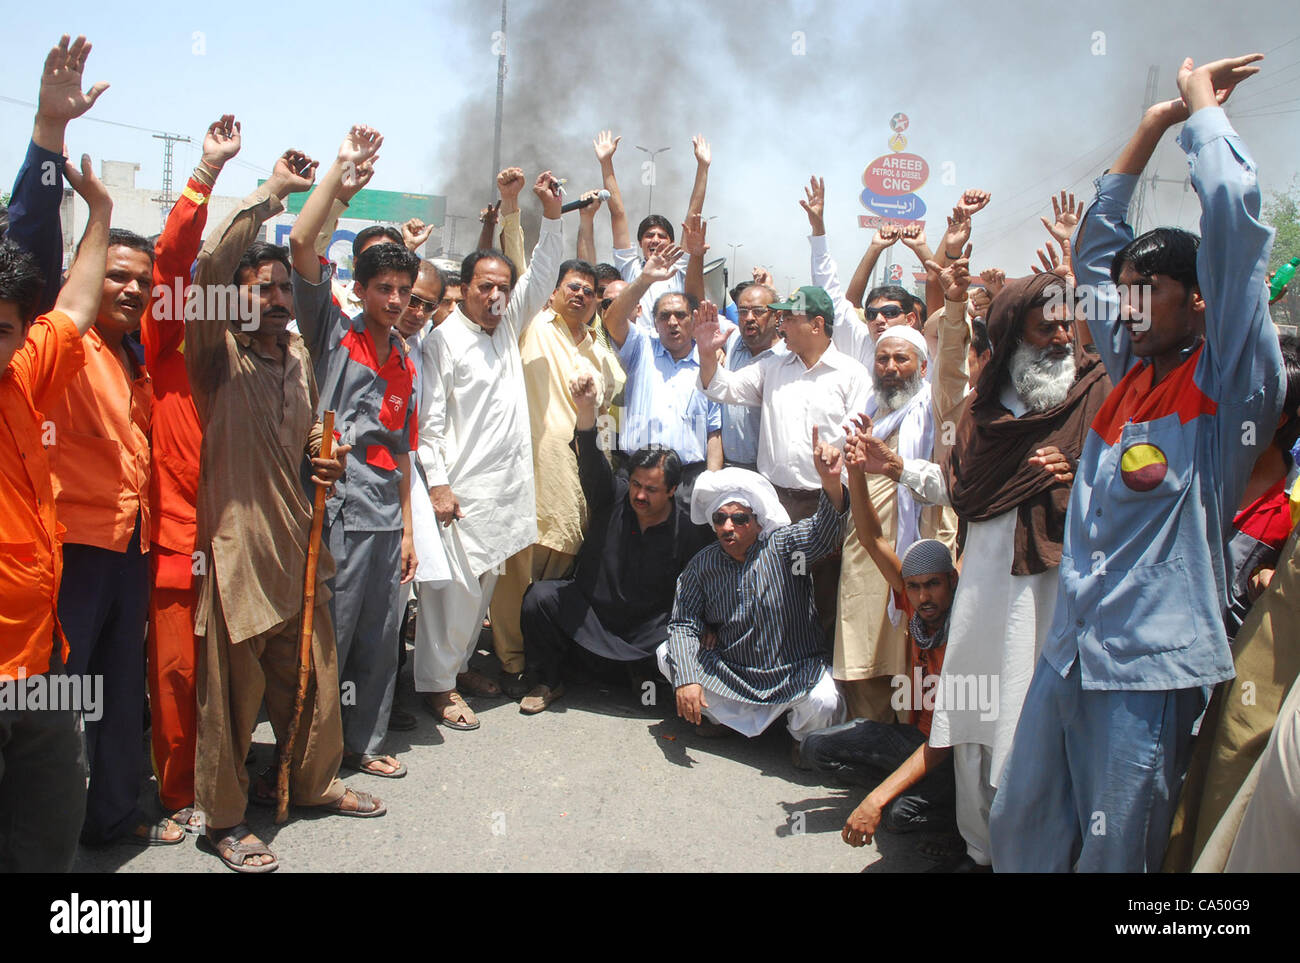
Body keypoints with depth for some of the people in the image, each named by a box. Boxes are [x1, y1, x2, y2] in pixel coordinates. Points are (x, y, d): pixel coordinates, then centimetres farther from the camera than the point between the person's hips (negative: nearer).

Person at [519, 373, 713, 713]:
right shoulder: (614, 498, -5)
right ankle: (547, 682, -3)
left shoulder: (688, 532, -7)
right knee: (541, 595, -25)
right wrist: (586, 407, -39)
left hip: (647, 632, -1)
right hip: (588, 612, 1)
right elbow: (591, 462, -22)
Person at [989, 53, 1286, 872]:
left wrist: (1204, 108, -2)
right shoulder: (1132, 369, 11)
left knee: (1113, 854, 4)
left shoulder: (1230, 383, -7)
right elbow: (1096, 243, 20)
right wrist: (1155, 124, 18)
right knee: (1021, 832, 14)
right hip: (1070, 649, 7)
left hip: (1152, 663, -6)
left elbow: (1233, 218, -16)